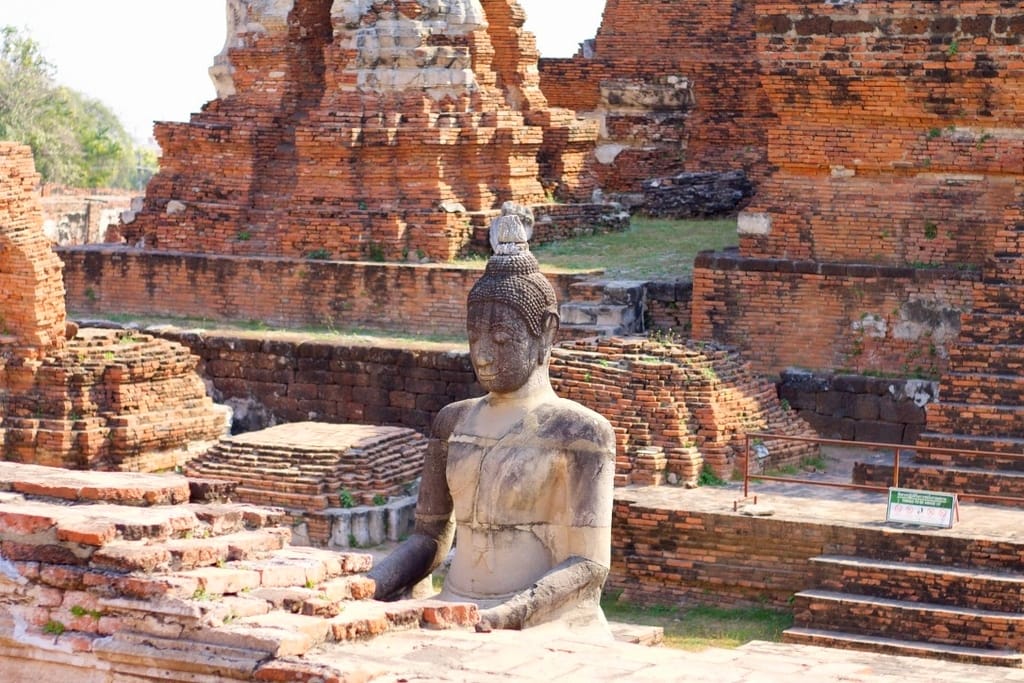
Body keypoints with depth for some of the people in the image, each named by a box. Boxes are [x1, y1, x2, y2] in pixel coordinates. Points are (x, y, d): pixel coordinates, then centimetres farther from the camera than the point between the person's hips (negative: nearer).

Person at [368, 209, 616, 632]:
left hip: (545, 629, -5)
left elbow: (589, 566, -10)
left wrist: (504, 617, -25)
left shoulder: (578, 431, -3)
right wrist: (366, 592, 0)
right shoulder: (454, 422, 16)